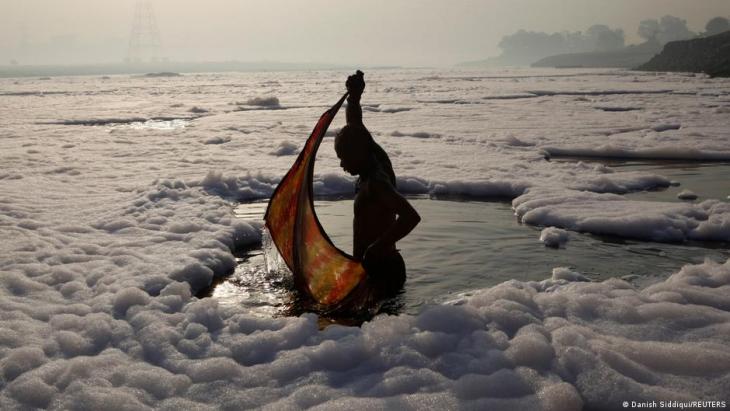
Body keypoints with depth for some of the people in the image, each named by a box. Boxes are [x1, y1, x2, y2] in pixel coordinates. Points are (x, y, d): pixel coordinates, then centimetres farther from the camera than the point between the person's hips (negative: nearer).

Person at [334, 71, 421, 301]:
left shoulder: (374, 182, -22)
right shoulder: (376, 165, 6)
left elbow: (411, 216, -36)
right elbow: (355, 126, 18)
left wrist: (376, 248, -33)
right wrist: (353, 98, 7)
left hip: (381, 271, -10)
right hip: (376, 267, 10)